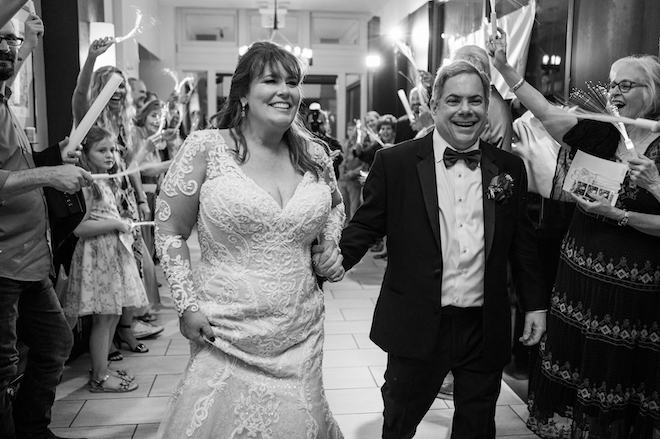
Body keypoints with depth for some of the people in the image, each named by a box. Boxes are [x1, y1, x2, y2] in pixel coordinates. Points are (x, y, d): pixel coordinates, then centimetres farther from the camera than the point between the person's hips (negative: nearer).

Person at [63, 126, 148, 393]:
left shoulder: (106, 181, 15)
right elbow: (79, 227, -20)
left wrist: (124, 226, 7)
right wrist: (117, 223, -16)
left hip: (115, 252, 9)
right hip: (97, 255, -9)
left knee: (113, 315, 14)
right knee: (103, 319, -2)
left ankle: (102, 368, 26)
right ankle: (99, 378, 9)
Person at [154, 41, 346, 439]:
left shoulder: (315, 155, 3)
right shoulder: (206, 148, -9)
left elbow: (334, 205, 23)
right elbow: (170, 232, -3)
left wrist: (332, 248, 5)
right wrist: (188, 306, -8)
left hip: (300, 336, 4)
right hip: (227, 335, -3)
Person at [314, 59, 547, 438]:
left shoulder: (510, 168, 4)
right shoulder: (395, 162, -6)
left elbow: (523, 240, 9)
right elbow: (367, 225, -2)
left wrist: (535, 303, 10)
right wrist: (339, 256, -20)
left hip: (486, 329, 3)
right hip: (417, 326, -2)